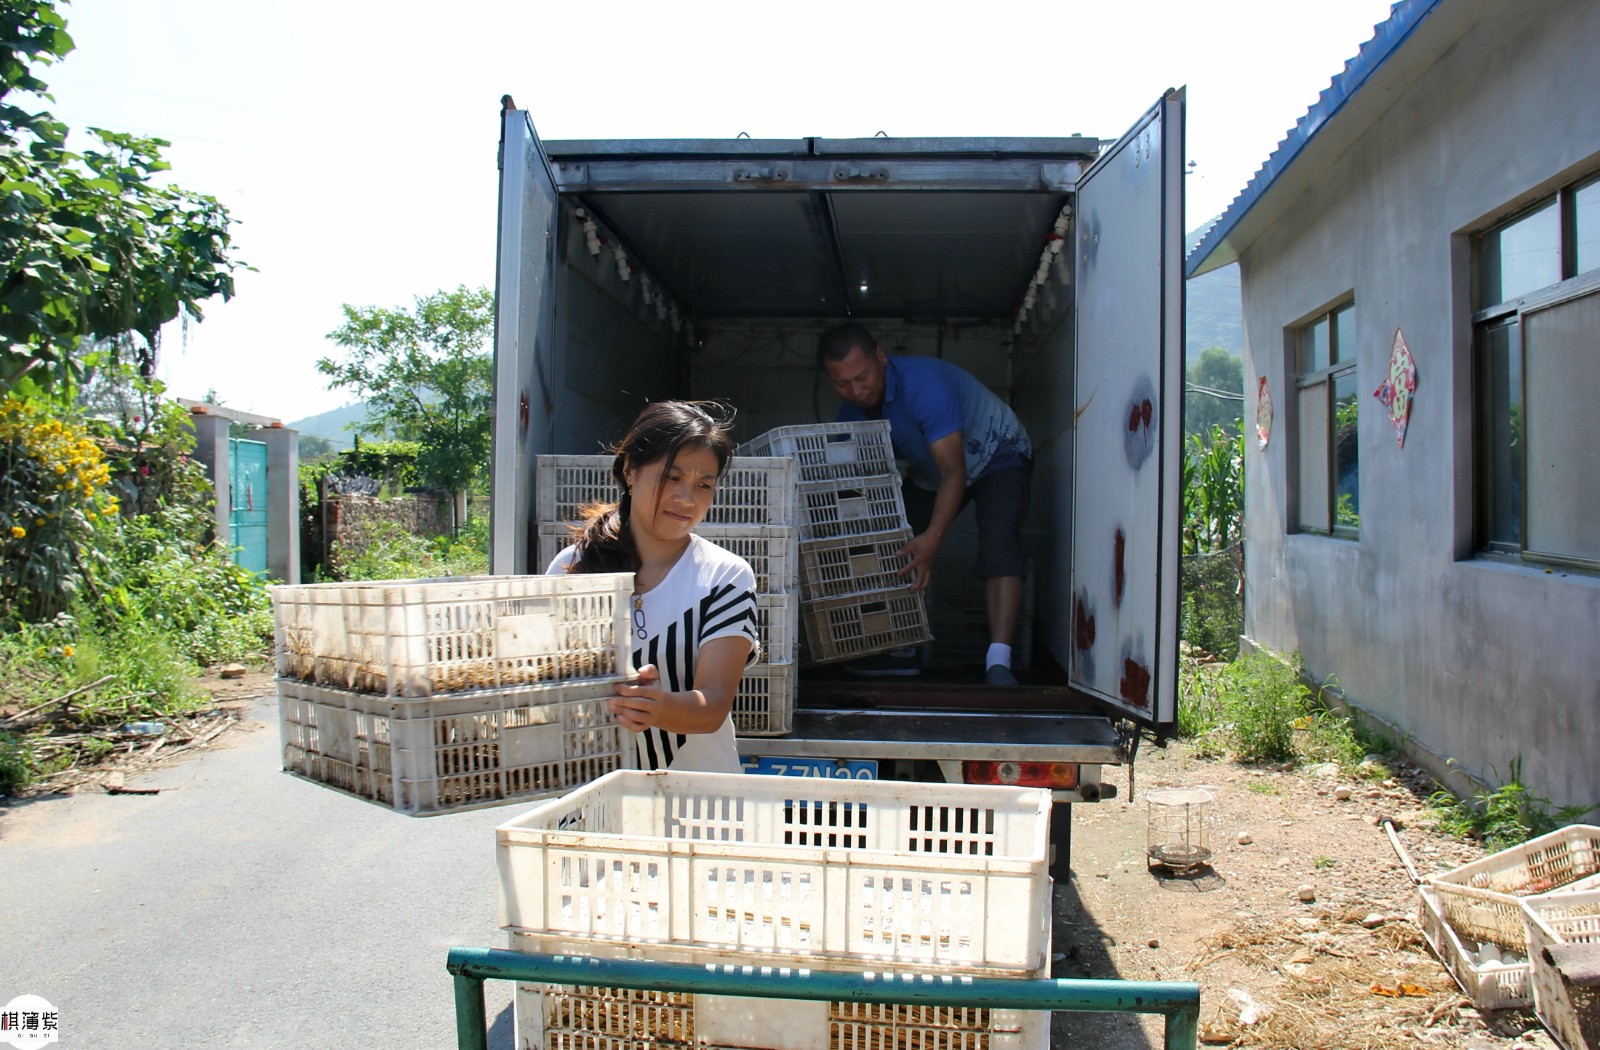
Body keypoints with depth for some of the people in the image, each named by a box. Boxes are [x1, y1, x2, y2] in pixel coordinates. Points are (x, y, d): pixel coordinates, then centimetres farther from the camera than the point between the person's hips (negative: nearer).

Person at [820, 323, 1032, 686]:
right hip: (930, 472, 7)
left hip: (997, 458, -7)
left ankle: (998, 662, -37)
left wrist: (933, 538, -53)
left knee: (999, 542, -29)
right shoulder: (853, 412, -14)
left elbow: (954, 471, -41)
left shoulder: (924, 385, -38)